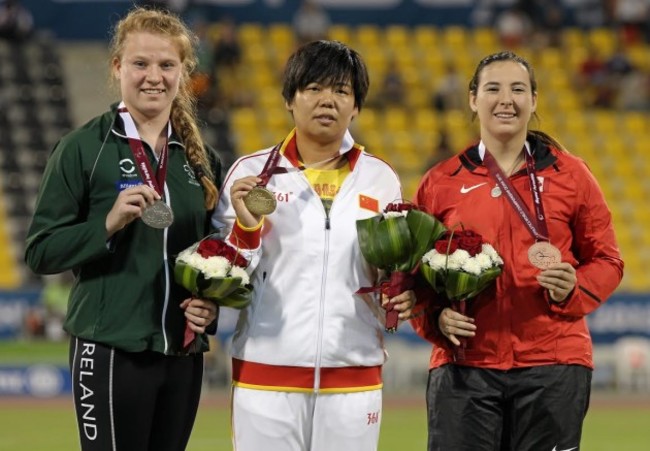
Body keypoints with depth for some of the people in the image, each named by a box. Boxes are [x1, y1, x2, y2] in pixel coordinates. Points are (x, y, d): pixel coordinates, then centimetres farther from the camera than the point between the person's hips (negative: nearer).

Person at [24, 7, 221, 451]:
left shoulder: (202, 159, 11)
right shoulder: (83, 148, -4)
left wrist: (212, 304, 0)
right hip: (111, 352, -5)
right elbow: (41, 251, -7)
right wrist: (109, 223, -21)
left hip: (183, 353, 5)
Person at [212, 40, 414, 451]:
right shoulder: (252, 172, 2)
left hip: (353, 377, 2)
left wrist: (401, 300, -6)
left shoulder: (379, 179, 8)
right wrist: (246, 229, -16)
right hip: (266, 375, -2)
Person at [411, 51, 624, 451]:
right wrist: (436, 317, -8)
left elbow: (606, 260, 10)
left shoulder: (570, 175, 7)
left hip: (553, 364, 0)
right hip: (464, 366, 0)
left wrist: (575, 288, -11)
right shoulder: (440, 182, 8)